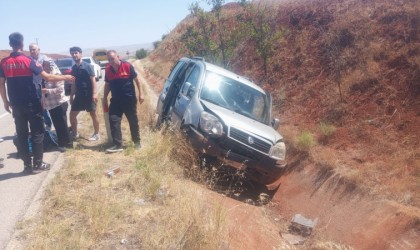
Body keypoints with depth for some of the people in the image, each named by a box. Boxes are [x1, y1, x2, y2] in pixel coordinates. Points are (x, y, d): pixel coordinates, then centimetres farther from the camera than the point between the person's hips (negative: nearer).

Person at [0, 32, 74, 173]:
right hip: (32, 103, -4)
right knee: (37, 133, 5)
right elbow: (47, 77, -14)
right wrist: (65, 78, -3)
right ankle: (37, 164, 7)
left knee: (21, 134, 10)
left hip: (16, 104, 4)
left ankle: (27, 165, 14)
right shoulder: (28, 61, -10)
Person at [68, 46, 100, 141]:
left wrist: (94, 93, -20)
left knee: (93, 114, 3)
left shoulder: (87, 66, -8)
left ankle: (96, 134, 14)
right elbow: (74, 83, 16)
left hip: (89, 95, -6)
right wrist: (71, 96, 15)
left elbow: (93, 80, -12)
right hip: (78, 95, 7)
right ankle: (75, 133, 21)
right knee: (72, 114, 6)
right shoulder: (73, 68, 11)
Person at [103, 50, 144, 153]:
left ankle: (137, 142, 24)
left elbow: (136, 79, -4)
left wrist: (140, 94, -6)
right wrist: (105, 98, 8)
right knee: (113, 121, -6)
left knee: (133, 121, 8)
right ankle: (117, 145, -1)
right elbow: (107, 84, 10)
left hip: (129, 99, -3)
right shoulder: (107, 69, -1)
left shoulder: (127, 66, -12)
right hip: (115, 100, 3)